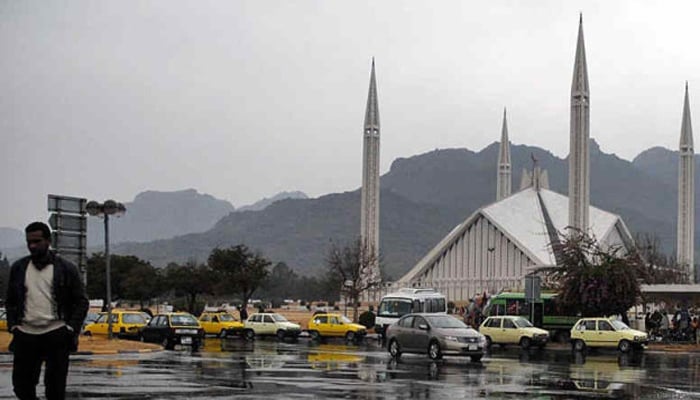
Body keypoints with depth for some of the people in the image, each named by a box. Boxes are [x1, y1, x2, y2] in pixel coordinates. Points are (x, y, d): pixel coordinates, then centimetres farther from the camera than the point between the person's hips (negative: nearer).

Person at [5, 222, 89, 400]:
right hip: (25, 336, 3)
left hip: (56, 336, -3)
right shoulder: (18, 268, 11)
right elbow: (10, 301, 16)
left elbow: (81, 302, 3)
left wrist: (72, 329, -7)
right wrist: (12, 325, 2)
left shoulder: (66, 268, 2)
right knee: (21, 385, 5)